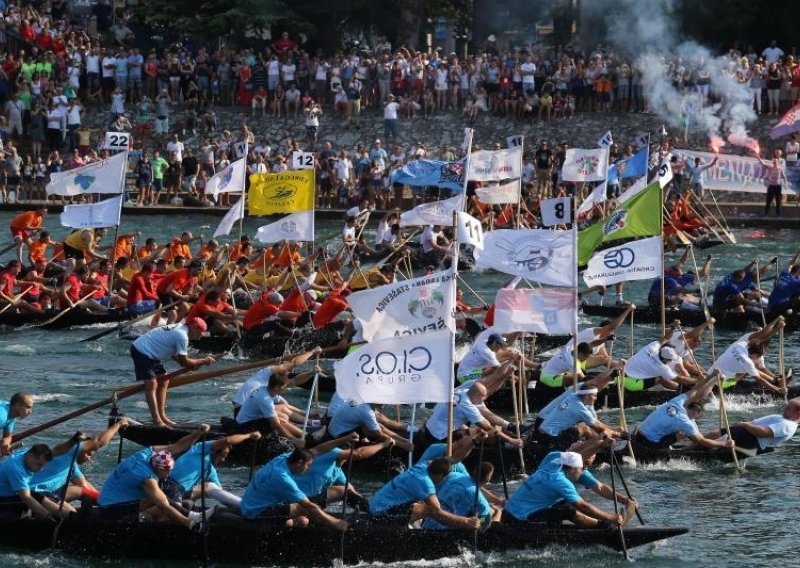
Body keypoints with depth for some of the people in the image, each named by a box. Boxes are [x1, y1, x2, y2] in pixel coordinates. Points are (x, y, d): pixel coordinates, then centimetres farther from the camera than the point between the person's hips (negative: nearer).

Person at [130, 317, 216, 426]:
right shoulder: (182, 336, -19)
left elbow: (172, 353, 17)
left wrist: (190, 364, 5)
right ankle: (157, 421, -21)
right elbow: (184, 362, -15)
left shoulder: (179, 328, 13)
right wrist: (204, 361, -3)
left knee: (164, 380, 14)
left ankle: (162, 416, 15)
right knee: (151, 384, -16)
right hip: (141, 352, -11)